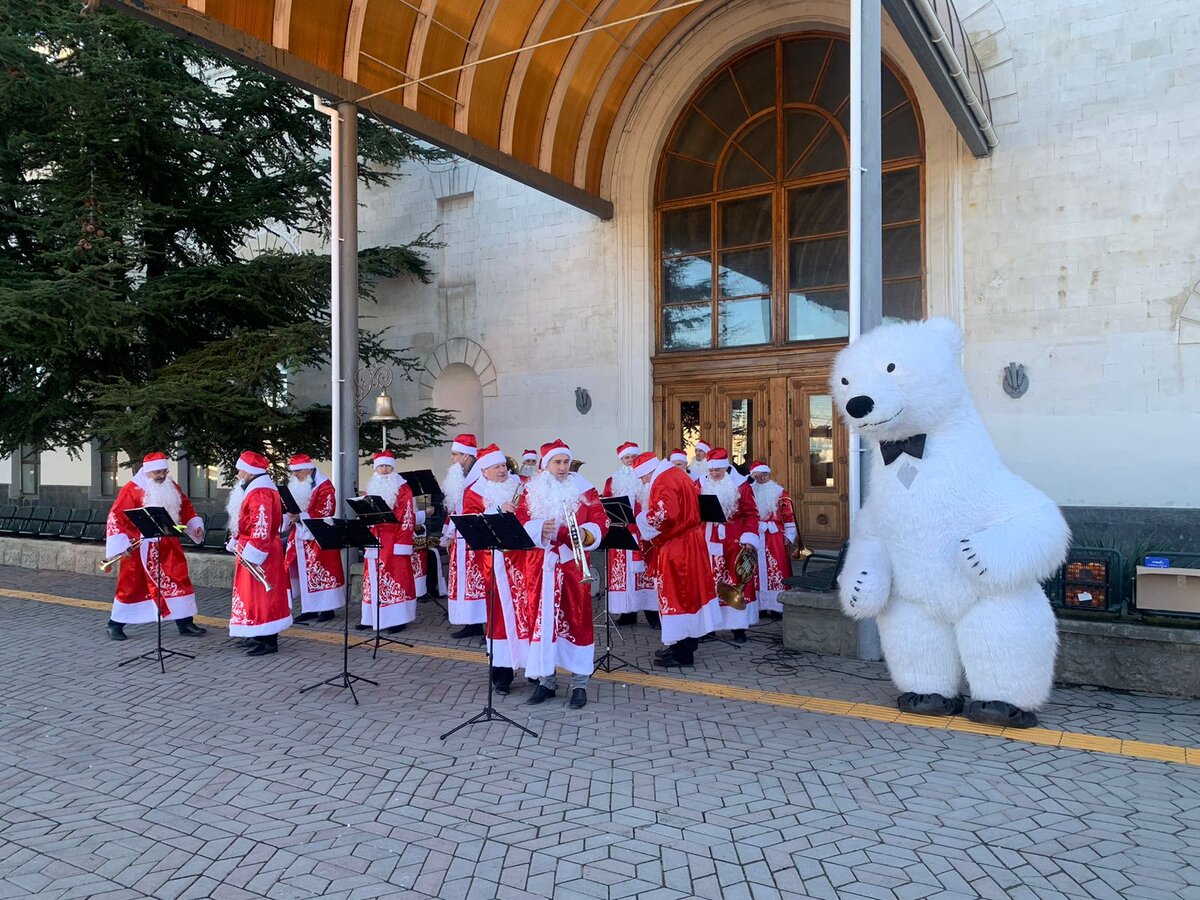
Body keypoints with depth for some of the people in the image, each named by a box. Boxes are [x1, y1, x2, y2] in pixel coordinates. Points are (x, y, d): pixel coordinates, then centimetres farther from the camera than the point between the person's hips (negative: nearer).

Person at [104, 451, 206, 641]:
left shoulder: (171, 486, 6)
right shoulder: (132, 489, -13)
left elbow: (186, 506, 19)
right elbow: (115, 516, -15)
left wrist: (196, 525, 4)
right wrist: (121, 545, -21)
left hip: (167, 546, 5)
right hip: (139, 549, -5)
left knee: (179, 581, 5)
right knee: (131, 585, 6)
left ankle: (185, 623, 14)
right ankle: (116, 625, 23)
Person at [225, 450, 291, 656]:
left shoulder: (260, 494, -20)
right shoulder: (255, 489, 15)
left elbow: (262, 529, -26)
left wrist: (251, 554, -23)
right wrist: (237, 541, 12)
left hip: (258, 553, -11)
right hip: (249, 550, 11)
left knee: (262, 595, -7)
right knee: (253, 594, 16)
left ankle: (269, 642, -3)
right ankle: (260, 636, 25)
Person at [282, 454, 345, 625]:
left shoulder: (324, 486, -10)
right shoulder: (295, 485, 13)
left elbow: (325, 511, -18)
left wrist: (299, 517, -22)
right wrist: (290, 514, -4)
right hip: (300, 536, 7)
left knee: (321, 571, -4)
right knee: (304, 573, 6)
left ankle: (327, 608, 2)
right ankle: (310, 608, 13)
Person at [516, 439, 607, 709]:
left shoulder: (584, 489, 1)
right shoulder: (532, 491, 8)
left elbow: (600, 521, -4)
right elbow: (519, 523, 3)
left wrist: (586, 534, -24)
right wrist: (538, 528, -16)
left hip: (572, 565, -2)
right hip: (540, 566, 2)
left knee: (576, 620, 0)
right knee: (541, 618, 5)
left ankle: (580, 684, 10)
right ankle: (546, 680, 18)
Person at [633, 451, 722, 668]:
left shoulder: (663, 482, -18)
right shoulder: (677, 474, 14)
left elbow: (665, 514, -31)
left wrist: (642, 520, -14)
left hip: (675, 547, -10)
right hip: (689, 542, 10)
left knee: (675, 593, -3)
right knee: (688, 590, 15)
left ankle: (682, 652, 3)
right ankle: (687, 643, 26)